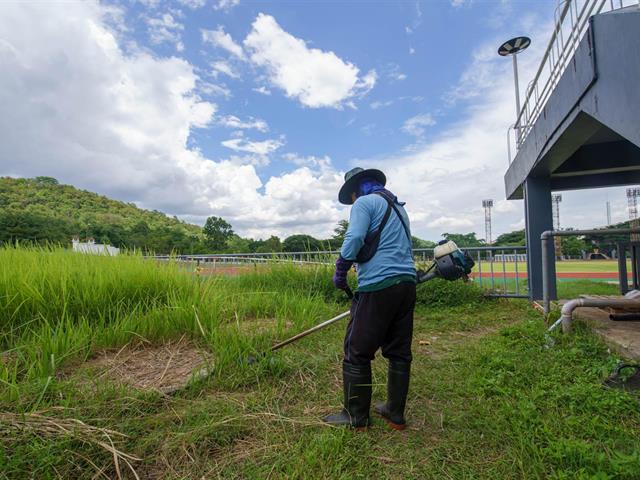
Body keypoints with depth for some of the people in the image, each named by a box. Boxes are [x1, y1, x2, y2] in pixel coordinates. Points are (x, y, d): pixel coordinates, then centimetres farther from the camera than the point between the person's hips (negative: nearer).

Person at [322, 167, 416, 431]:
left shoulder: (365, 203, -2)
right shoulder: (398, 207, 24)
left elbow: (353, 239, -17)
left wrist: (340, 271, -5)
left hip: (379, 286, -9)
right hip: (407, 283, 9)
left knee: (357, 353, 3)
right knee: (399, 352, 14)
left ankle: (356, 416, 14)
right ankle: (396, 413, 25)